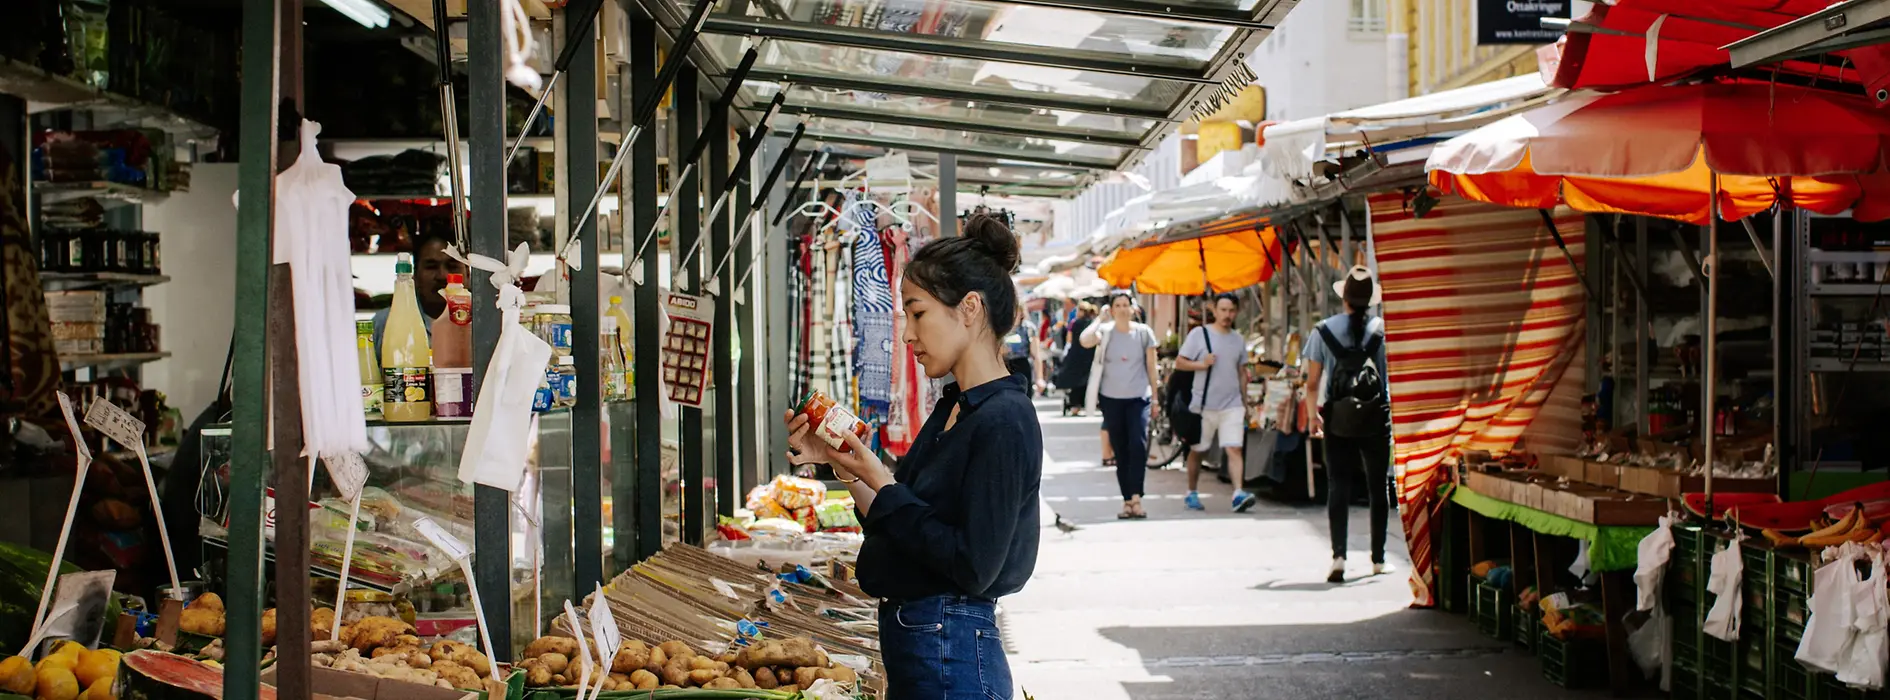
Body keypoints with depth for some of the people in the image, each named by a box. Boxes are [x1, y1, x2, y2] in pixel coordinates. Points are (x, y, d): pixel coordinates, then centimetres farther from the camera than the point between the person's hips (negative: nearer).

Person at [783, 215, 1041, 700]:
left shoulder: (1004, 421, -17)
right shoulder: (951, 409, 11)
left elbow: (974, 566, -22)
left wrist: (879, 483, -17)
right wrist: (842, 464, 2)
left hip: (950, 659, -9)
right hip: (910, 642, 9)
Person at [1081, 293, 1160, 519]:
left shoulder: (1143, 333, 3)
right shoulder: (1105, 331, 1)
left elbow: (1151, 367, 7)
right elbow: (1085, 341, -21)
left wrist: (1155, 398, 7)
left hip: (1138, 398, -1)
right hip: (1111, 399, 1)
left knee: (1138, 445, -16)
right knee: (1120, 452, 6)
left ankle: (1136, 497, -17)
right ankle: (1127, 500, 12)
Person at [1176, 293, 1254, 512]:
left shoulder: (1239, 340, 11)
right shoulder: (1199, 335, -2)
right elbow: (1179, 363, -3)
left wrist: (1245, 402, 16)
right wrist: (1202, 364, -19)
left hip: (1232, 405, 2)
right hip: (1203, 404, -2)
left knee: (1234, 449, -12)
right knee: (1197, 451, 10)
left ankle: (1239, 493, -21)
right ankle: (1192, 493, 25)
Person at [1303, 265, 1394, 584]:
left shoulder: (1324, 330, -4)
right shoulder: (1383, 329, -5)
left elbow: (1312, 380, -2)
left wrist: (1313, 413, 11)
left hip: (1338, 417, 0)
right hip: (1376, 416, 0)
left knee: (1338, 486, 1)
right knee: (1378, 486, 12)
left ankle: (1338, 555, -14)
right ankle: (1378, 558, 18)